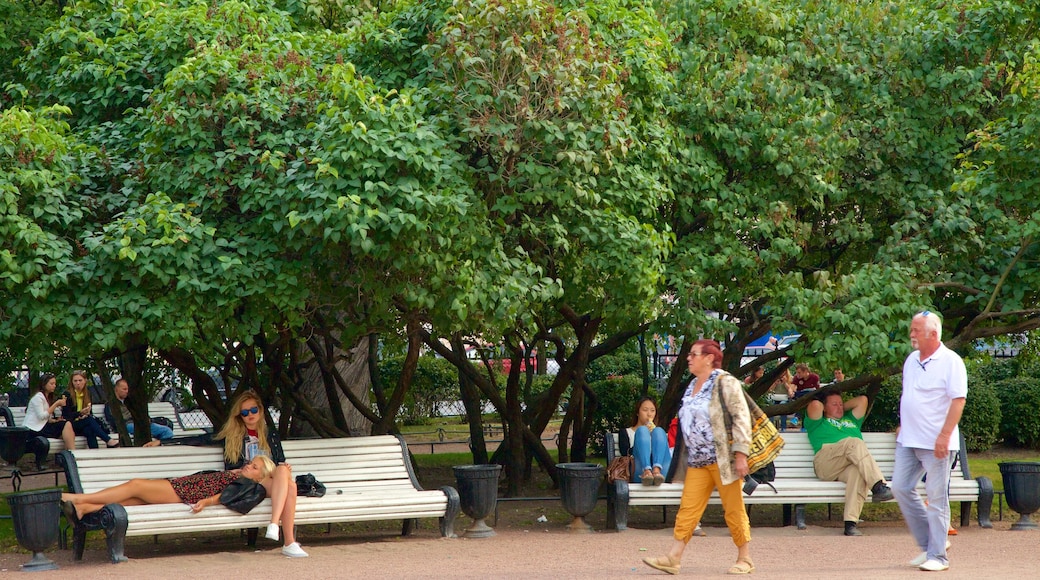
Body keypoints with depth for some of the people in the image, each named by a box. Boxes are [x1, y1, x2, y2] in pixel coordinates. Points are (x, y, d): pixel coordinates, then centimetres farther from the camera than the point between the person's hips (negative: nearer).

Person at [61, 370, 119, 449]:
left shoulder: (87, 394, 14)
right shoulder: (67, 395, -2)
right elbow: (66, 415, -7)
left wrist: (87, 414, -7)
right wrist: (80, 413, -21)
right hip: (71, 426, -4)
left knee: (89, 430, -33)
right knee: (90, 419, -31)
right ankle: (108, 440, -38)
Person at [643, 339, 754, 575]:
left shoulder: (725, 383, -8)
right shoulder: (692, 386, 16)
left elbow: (741, 418, -13)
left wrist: (740, 454, -19)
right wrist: (685, 458, 23)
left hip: (722, 459, -7)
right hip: (697, 462, 7)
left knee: (734, 511, -1)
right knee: (687, 509, 2)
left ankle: (745, 560, 8)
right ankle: (673, 558, 0)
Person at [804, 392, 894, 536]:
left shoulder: (851, 420, 43)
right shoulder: (819, 423, 29)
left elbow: (862, 400, 37)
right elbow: (815, 405, 10)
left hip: (849, 467, 3)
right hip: (825, 465, -3)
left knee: (857, 472, -37)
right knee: (854, 443, -32)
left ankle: (850, 523, -48)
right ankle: (878, 486, -49)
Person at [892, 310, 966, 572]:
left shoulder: (950, 361, -10)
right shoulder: (912, 360, 13)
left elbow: (958, 400, -16)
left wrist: (944, 436, -22)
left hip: (935, 443, -8)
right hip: (908, 441, 8)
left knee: (937, 497, -3)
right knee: (901, 488, 5)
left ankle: (938, 555, 3)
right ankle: (929, 543, 17)